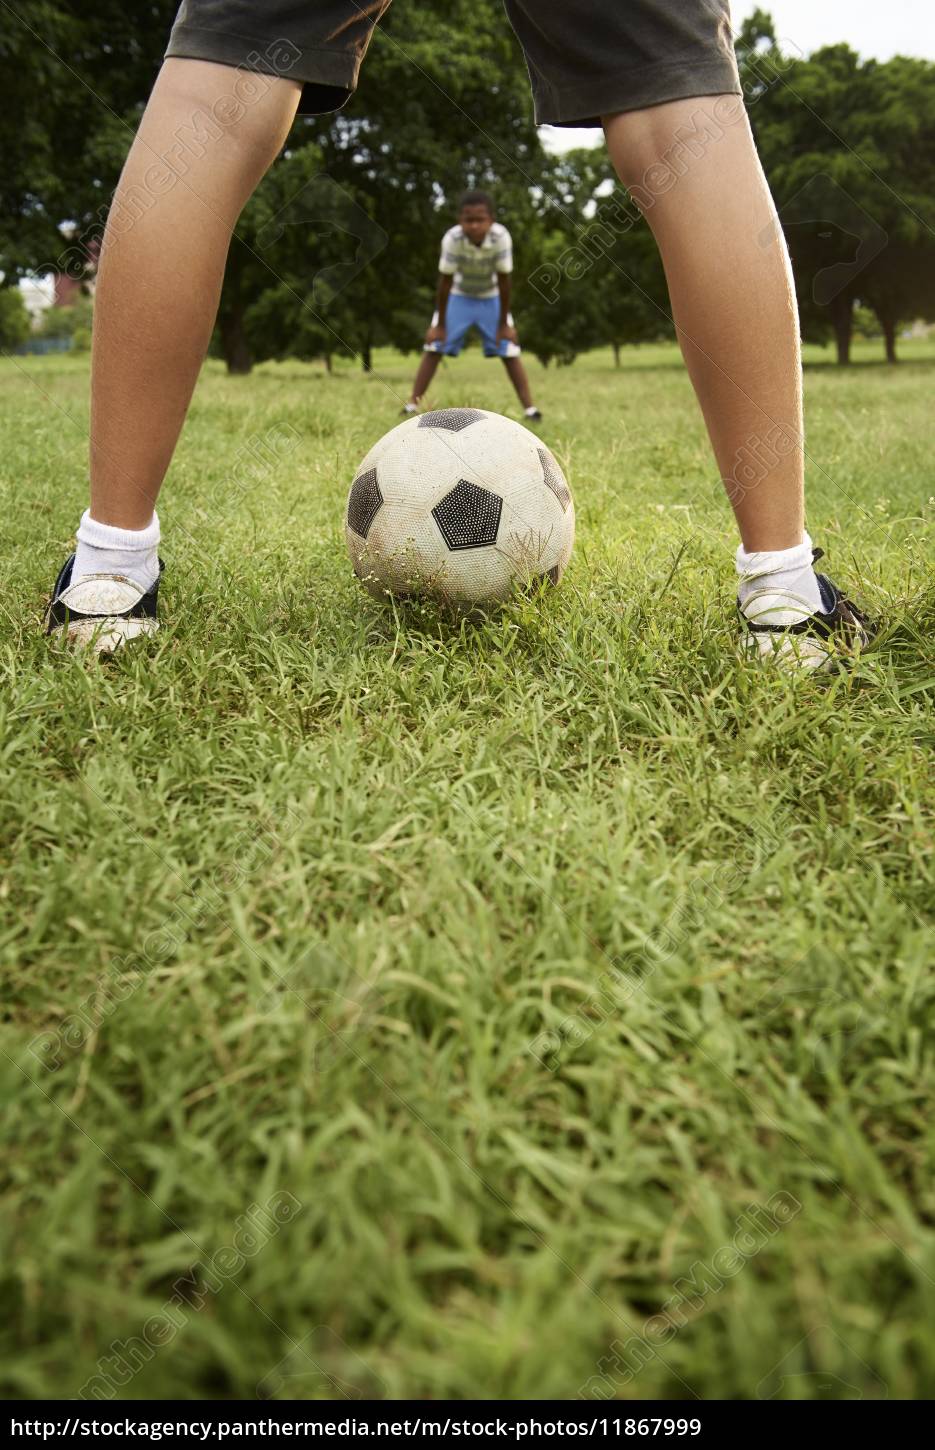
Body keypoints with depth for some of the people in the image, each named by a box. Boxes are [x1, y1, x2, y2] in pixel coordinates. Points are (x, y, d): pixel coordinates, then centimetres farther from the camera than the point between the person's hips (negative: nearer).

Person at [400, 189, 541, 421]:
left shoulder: (501, 237, -32)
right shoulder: (452, 238, -33)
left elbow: (504, 281, -23)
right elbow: (445, 282, -24)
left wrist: (504, 324, -17)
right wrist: (440, 325, -18)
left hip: (491, 298, 0)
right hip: (458, 296, 0)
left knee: (509, 351, -6)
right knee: (434, 346, -8)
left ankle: (530, 409, -3)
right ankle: (412, 406, -6)